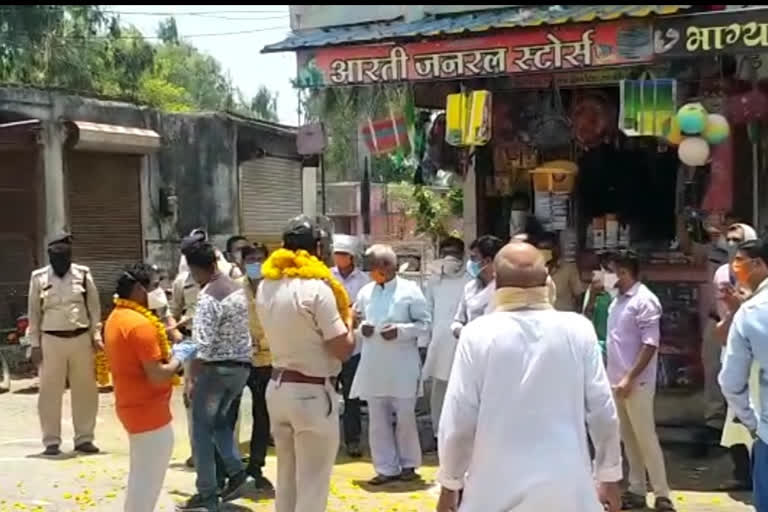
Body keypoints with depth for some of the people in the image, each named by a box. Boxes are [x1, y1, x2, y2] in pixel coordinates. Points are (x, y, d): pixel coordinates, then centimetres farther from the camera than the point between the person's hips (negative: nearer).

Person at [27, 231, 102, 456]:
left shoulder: (83, 274, 3)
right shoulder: (39, 277, 2)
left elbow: (94, 307, 7)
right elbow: (34, 313, 5)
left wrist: (96, 335, 0)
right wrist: (35, 344, 2)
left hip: (81, 338, 1)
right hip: (51, 340, -1)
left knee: (85, 391, 5)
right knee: (50, 392, 2)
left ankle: (84, 438, 15)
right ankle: (51, 441, 10)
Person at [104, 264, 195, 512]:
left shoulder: (116, 318, 9)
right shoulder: (140, 324, -22)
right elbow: (157, 377, -24)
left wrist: (167, 355, 8)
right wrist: (179, 358, -8)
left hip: (131, 405, 10)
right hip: (148, 411, -10)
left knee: (140, 477, 21)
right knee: (148, 480, 0)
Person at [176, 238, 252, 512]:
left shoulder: (208, 296, -20)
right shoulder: (239, 289, 6)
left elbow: (203, 347, -23)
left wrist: (192, 379, -15)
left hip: (216, 368, -8)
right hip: (242, 366, 8)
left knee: (202, 429, 5)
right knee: (219, 420, 25)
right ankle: (236, 471, 13)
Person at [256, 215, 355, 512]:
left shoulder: (266, 287, 6)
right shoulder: (317, 288, -17)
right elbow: (343, 348, -15)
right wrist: (346, 319, 2)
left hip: (277, 387, 7)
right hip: (312, 393, -7)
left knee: (286, 480, 17)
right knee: (312, 485, 2)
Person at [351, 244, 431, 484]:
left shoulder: (410, 290, -5)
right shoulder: (366, 291, 7)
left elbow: (424, 323, -4)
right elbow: (357, 318, 17)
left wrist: (400, 330, -18)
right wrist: (361, 327, -6)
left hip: (402, 365, -4)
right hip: (373, 365, 4)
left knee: (405, 417, 5)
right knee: (377, 419, 7)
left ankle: (408, 464, 23)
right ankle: (386, 468, 17)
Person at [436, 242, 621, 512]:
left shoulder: (478, 334, -10)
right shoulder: (577, 330, -5)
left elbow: (458, 419, -7)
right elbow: (603, 411, 0)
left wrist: (450, 484, 7)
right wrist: (609, 477, 13)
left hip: (497, 489, -1)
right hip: (565, 488, 1)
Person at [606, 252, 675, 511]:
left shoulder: (644, 301, -12)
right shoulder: (617, 300, 12)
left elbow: (650, 344, -17)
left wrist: (629, 378, -20)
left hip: (637, 382, -8)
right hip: (616, 380, 8)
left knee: (646, 439, -3)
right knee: (628, 439, 12)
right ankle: (636, 491, 21)